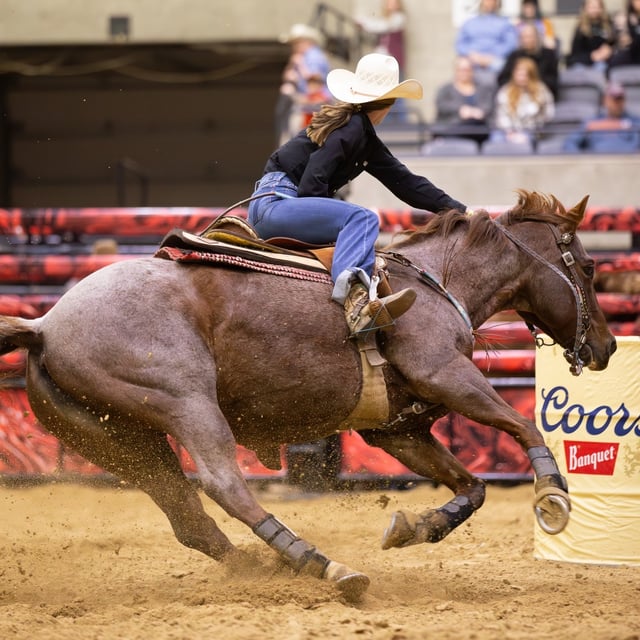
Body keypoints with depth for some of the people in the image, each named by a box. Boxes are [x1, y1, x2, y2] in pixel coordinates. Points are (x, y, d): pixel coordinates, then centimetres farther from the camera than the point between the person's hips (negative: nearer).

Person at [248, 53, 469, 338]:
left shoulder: (365, 136, 18)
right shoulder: (351, 128, -11)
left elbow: (404, 180, 19)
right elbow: (310, 187, -18)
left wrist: (458, 209, 19)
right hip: (274, 205, -11)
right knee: (362, 219, -25)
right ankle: (355, 301, -49)